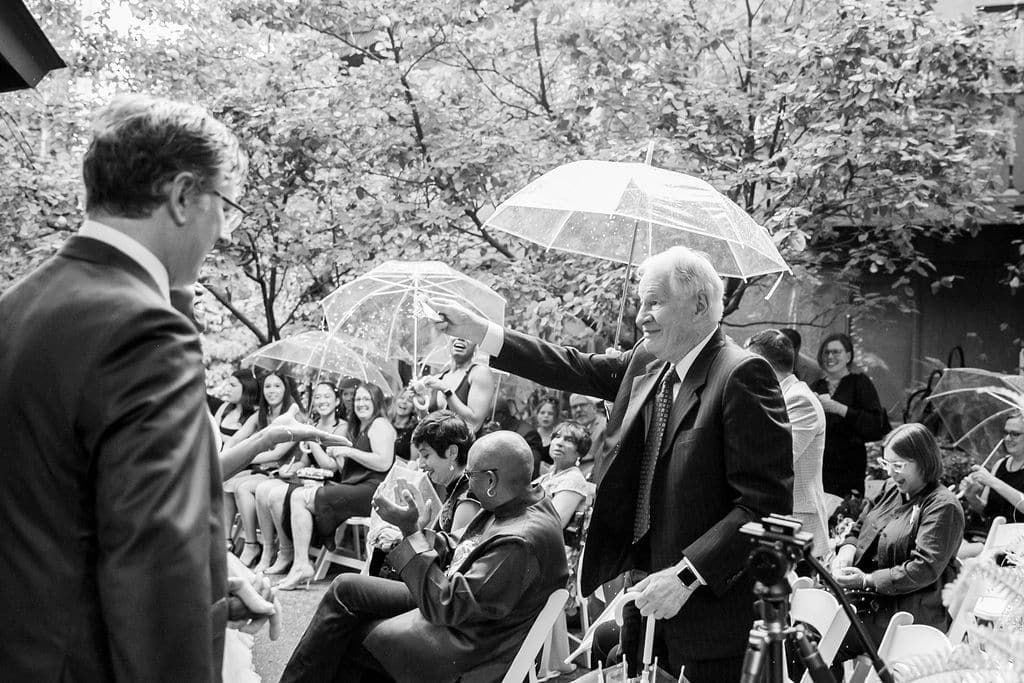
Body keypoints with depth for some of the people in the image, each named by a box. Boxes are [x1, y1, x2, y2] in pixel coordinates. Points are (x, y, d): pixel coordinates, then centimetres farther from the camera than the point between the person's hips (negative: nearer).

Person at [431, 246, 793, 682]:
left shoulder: (741, 375, -17)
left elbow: (768, 504, -21)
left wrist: (687, 574, -25)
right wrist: (482, 334, 9)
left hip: (708, 603, -7)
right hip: (646, 582, 7)